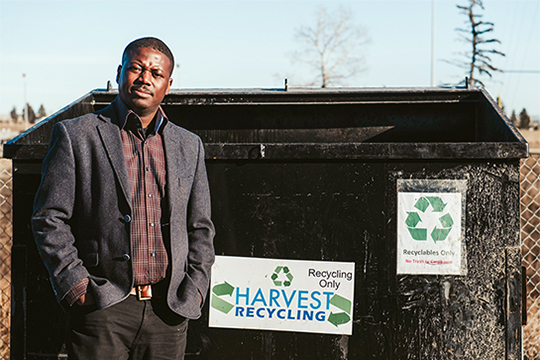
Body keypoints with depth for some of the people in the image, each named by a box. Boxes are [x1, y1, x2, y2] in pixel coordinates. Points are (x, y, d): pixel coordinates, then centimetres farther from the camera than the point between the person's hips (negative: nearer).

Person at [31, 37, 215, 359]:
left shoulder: (189, 146, 12)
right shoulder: (76, 136, 1)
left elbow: (200, 229, 17)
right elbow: (49, 219, -1)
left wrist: (194, 290, 4)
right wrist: (76, 286, -9)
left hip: (169, 312, 3)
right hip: (102, 309, -3)